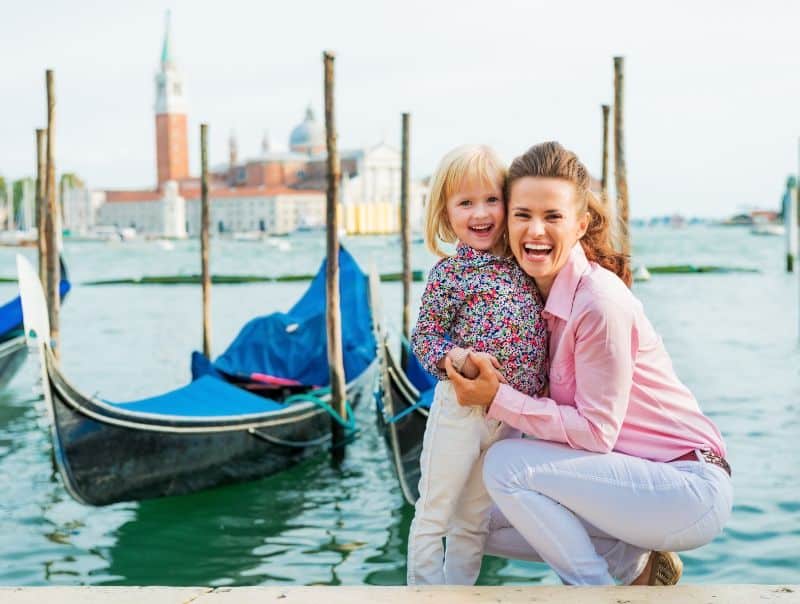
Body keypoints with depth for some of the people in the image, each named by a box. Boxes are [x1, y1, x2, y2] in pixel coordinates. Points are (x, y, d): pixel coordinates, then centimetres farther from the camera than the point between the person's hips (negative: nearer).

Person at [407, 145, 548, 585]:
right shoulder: (449, 272, -8)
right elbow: (423, 337, -7)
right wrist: (458, 359, -25)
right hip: (459, 410, -5)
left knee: (474, 522, 17)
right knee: (434, 515, 6)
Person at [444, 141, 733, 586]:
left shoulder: (599, 302, -22)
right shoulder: (535, 290, 2)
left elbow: (596, 430, -20)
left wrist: (497, 398, -19)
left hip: (691, 490, -9)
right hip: (641, 477, 9)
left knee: (506, 464, -20)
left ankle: (596, 588, -2)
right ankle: (634, 559, 15)